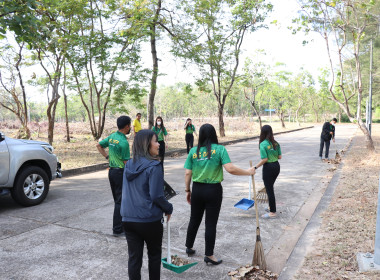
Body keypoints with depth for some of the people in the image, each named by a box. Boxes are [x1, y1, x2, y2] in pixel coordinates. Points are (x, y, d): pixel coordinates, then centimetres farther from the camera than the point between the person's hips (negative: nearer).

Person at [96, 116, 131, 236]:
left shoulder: (112, 136, 5)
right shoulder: (124, 142, -20)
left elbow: (99, 145, 17)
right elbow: (126, 162, -19)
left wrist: (107, 156, 14)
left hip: (111, 171, 9)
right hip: (120, 172, -9)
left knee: (117, 200, 19)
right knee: (120, 201, 1)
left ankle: (118, 225, 32)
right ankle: (117, 230, 9)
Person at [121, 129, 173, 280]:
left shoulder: (129, 165, 4)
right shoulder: (153, 166, -17)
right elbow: (156, 196, -18)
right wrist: (168, 209, -2)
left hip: (128, 219, 5)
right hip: (150, 220, -5)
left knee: (134, 257, 12)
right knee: (154, 255, 17)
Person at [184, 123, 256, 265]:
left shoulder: (193, 151, 0)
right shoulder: (219, 149, -10)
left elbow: (187, 173, 0)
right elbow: (230, 169, -19)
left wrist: (187, 190, 11)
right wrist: (248, 172, -6)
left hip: (197, 189, 4)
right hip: (213, 190, -4)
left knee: (194, 220, 20)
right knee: (211, 223, 7)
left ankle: (189, 247, 36)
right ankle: (209, 255, 19)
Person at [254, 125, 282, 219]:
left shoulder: (263, 144, -16)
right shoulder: (276, 143, 3)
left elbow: (264, 159, -20)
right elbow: (280, 157, 5)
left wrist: (255, 167, -13)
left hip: (268, 168, -7)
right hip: (276, 166, 7)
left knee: (269, 189, 3)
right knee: (270, 187, 23)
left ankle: (272, 212, 11)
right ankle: (272, 207, 35)